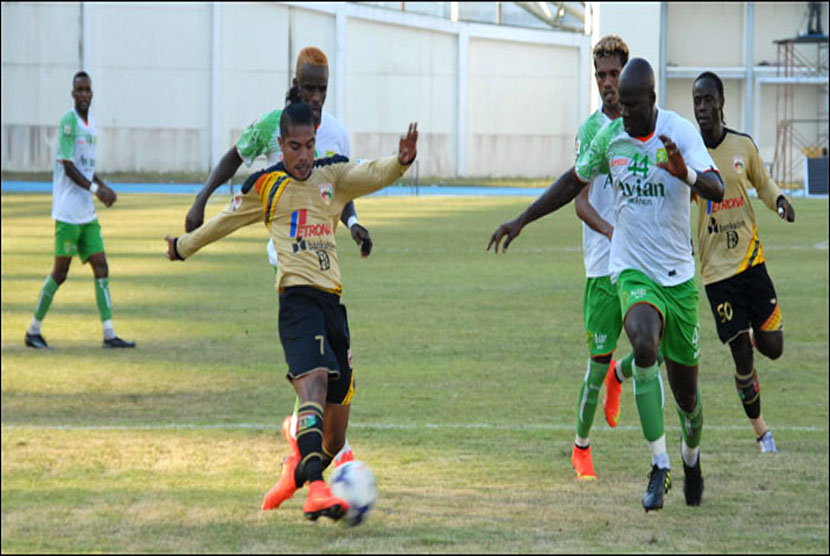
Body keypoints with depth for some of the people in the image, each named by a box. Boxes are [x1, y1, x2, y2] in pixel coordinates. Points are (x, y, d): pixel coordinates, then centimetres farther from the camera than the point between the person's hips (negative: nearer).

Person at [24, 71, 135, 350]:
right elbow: (68, 167, -16)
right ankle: (33, 330, 7)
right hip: (68, 212, -8)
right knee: (60, 272, -5)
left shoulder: (90, 123, 15)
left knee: (101, 268, 2)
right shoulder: (69, 121, -11)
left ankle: (109, 334, 1)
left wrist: (105, 187, 9)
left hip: (87, 213, 8)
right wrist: (96, 189, -21)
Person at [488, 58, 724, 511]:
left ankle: (690, 458, 43)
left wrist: (686, 173, -45)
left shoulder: (680, 133, -10)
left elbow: (716, 189, -24)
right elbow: (574, 181, 17)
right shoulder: (609, 137, -1)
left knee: (686, 391, 9)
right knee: (645, 345, -32)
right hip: (632, 272, 0)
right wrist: (523, 219, 15)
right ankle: (659, 467, -26)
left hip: (678, 277, 0)